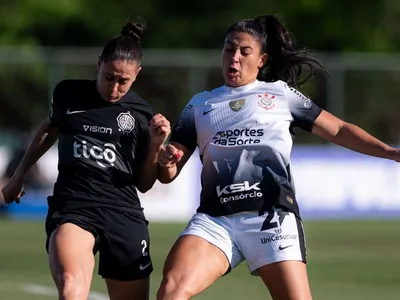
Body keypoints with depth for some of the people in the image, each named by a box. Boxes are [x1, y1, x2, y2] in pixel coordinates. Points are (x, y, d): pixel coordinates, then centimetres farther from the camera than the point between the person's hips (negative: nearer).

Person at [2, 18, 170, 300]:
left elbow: (144, 184, 11)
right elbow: (50, 129, 28)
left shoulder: (142, 114, 5)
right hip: (71, 206, -1)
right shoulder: (68, 94, 6)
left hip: (124, 213, 2)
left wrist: (156, 145, -6)